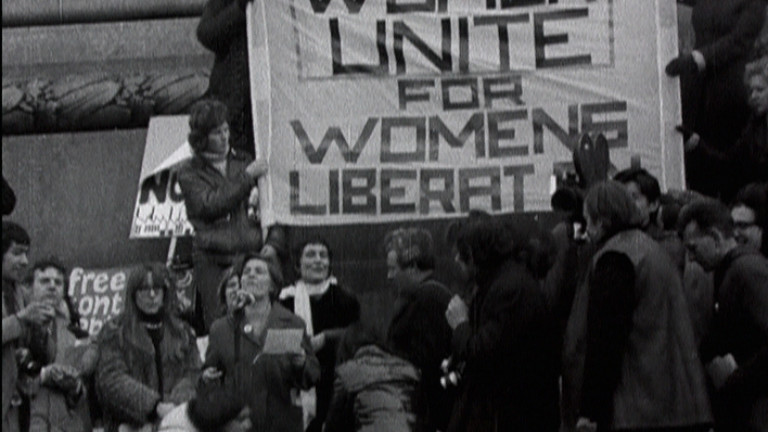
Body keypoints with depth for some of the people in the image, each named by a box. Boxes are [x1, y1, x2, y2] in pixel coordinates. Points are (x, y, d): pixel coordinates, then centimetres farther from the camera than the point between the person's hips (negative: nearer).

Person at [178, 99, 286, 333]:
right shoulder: (190, 173, 8)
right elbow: (210, 206, -9)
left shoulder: (244, 163, 17)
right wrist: (246, 177, -7)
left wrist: (274, 243, 0)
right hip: (213, 263, -2)